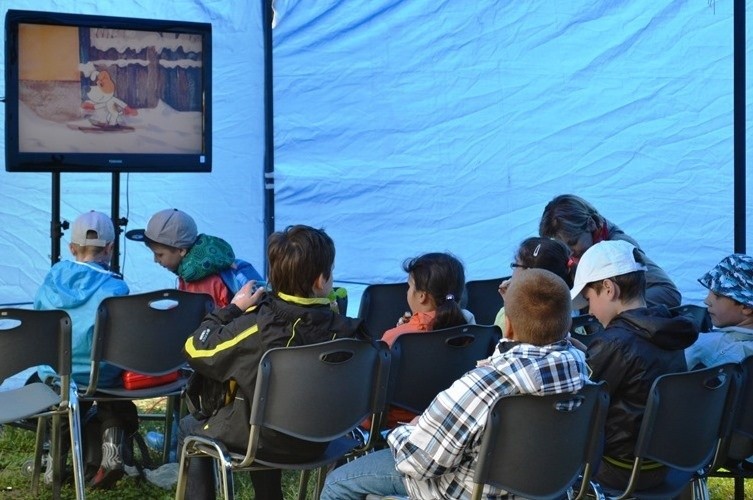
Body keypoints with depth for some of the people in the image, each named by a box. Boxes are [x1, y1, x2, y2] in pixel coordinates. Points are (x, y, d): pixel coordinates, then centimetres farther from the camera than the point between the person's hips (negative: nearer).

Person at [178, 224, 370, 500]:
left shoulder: (257, 325, -27)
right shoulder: (346, 330, -21)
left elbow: (195, 349, -15)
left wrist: (232, 308, -6)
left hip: (260, 439, -4)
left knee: (190, 428, 25)